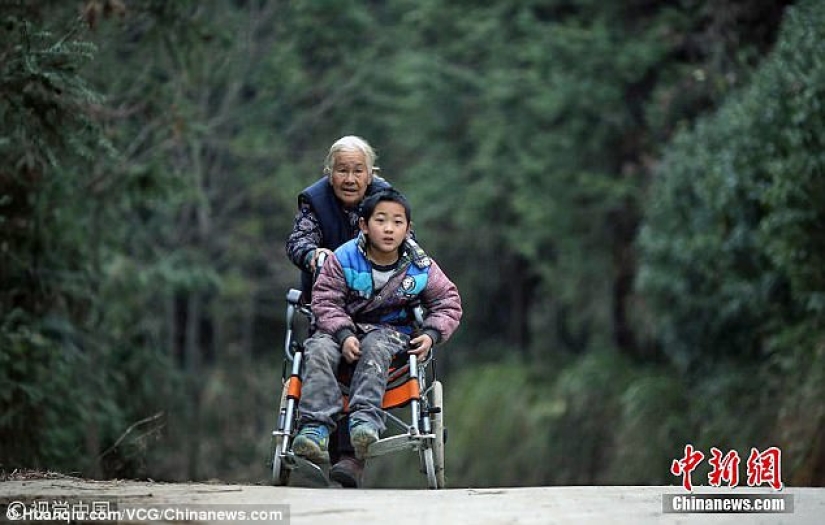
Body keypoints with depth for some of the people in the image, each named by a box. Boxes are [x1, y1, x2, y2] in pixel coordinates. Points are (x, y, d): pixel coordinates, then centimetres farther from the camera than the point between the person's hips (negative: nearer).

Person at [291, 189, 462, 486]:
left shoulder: (420, 267, -3)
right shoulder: (343, 259, -9)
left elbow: (447, 301, 6)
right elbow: (325, 300, -10)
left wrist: (431, 334, -12)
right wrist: (344, 336, -26)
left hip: (391, 330, 0)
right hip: (344, 326, 0)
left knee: (375, 347, -37)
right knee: (319, 349, -31)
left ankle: (365, 419, -50)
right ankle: (316, 426, -42)